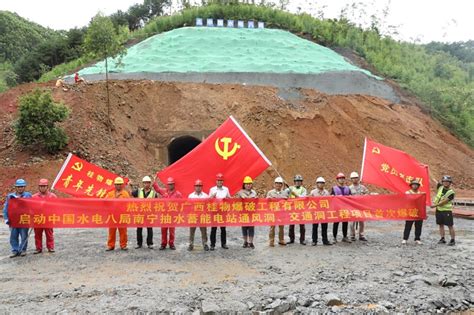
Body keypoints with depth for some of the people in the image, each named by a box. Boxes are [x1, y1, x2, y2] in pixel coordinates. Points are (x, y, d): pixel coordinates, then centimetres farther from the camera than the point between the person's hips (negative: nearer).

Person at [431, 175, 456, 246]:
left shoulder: (451, 192, -14)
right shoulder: (440, 187, 1)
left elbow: (444, 202, -18)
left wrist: (435, 205, -18)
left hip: (447, 211, -6)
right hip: (438, 210, 6)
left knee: (450, 225, -2)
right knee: (441, 224, 11)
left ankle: (452, 240, 4)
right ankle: (442, 239, 18)